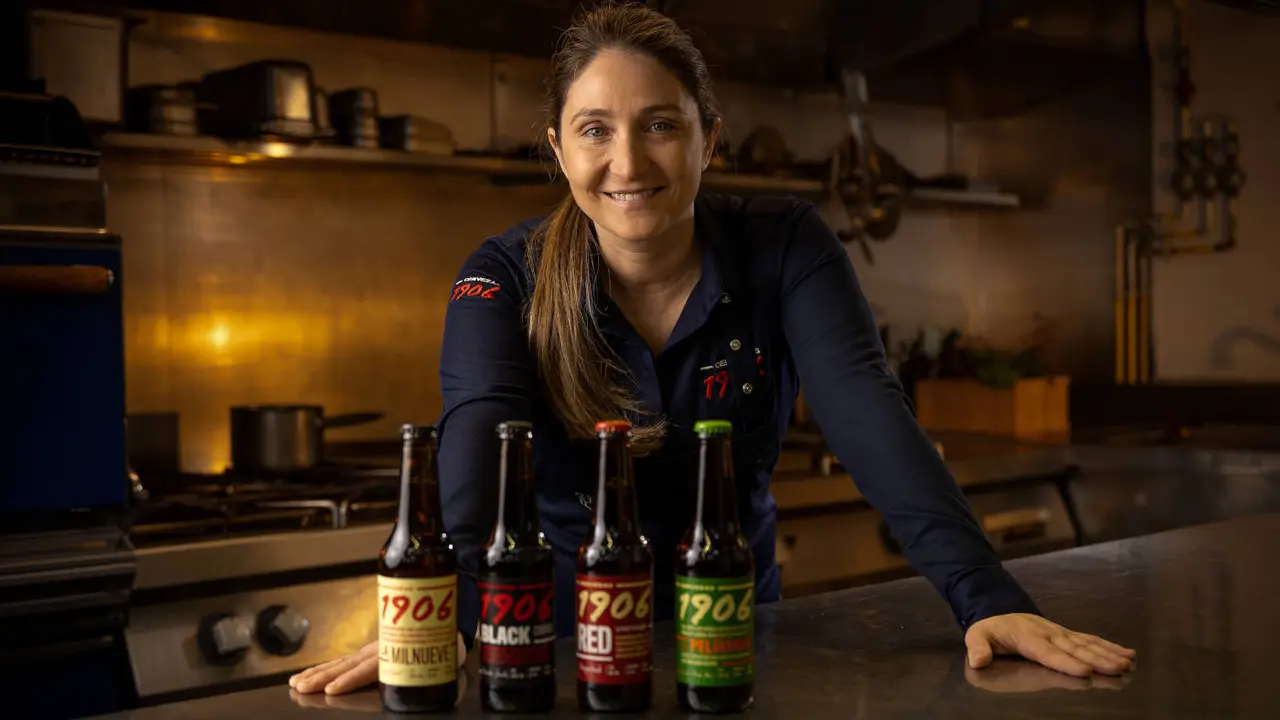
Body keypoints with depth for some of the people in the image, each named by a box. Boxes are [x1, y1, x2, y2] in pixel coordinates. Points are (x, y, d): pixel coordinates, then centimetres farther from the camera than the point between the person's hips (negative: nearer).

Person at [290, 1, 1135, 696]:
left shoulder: (783, 249, -9)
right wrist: (443, 617, -46)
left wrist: (986, 595, -34)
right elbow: (479, 440, -27)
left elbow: (870, 416, -20)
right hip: (565, 636, -1)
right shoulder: (507, 278, -11)